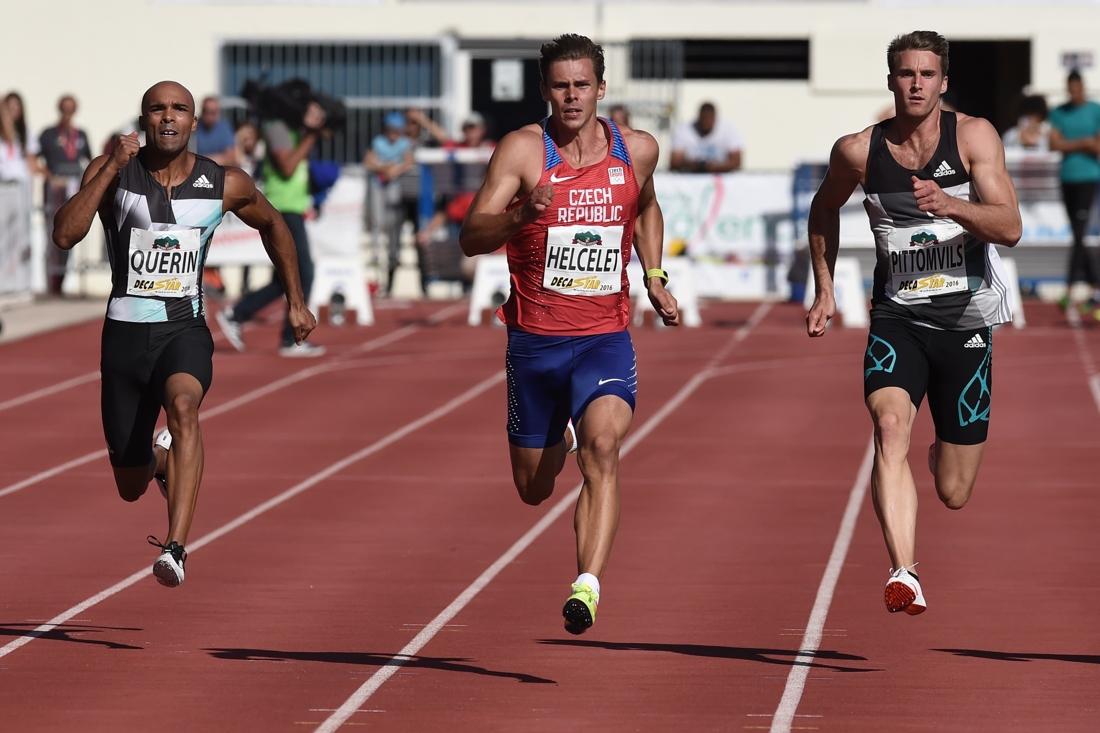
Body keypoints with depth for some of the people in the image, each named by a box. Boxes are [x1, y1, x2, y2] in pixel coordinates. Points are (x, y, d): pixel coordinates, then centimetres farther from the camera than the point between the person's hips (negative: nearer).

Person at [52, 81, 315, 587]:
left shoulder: (225, 186, -1)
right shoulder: (112, 172, -5)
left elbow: (272, 225, 20)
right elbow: (64, 235, -19)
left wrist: (296, 301, 21)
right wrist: (112, 168, -23)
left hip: (185, 331, -1)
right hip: (125, 334, 1)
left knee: (183, 406, -36)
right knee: (130, 488, 10)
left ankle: (175, 550, -43)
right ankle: (158, 457, 50)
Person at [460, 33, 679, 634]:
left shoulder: (637, 150, 2)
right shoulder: (523, 150, -9)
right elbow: (471, 238, -17)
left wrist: (655, 279, 15)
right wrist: (522, 215, -35)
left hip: (606, 337, 0)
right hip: (535, 337, 0)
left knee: (603, 444, -28)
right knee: (533, 489, 13)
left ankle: (588, 586, -33)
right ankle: (560, 438, 51)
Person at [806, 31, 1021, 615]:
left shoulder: (973, 137, -6)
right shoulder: (858, 151, -2)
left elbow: (1009, 228, -15)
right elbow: (824, 210, 20)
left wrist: (948, 205, -32)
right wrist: (824, 290, 15)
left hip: (965, 322, 0)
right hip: (897, 318, 0)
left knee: (955, 495, 6)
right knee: (890, 421, -31)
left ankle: (941, 457, 46)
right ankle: (904, 574, -40)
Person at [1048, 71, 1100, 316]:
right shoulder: (1059, 113, 8)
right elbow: (1055, 144, -2)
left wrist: (1070, 144, -11)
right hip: (1067, 178, 5)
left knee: (1079, 235, -12)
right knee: (1078, 237, 8)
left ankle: (1069, 290, -14)